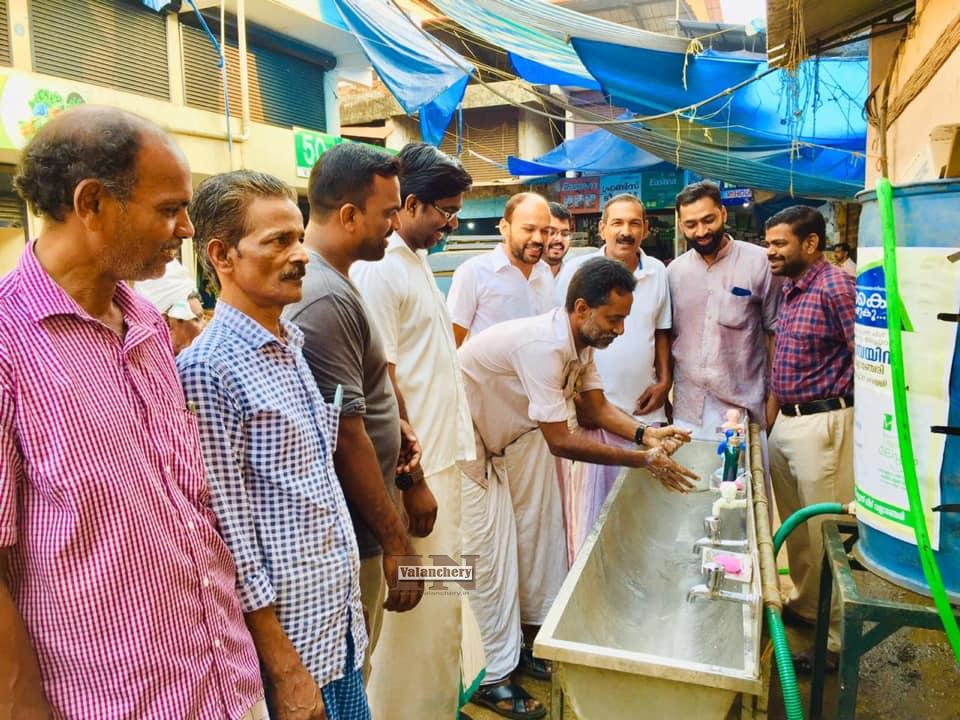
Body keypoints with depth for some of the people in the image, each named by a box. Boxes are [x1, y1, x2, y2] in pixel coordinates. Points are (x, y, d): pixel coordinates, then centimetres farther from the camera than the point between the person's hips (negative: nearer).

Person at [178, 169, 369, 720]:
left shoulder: (292, 347, 6)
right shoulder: (209, 369, -19)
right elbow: (230, 538, -19)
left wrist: (351, 604, 15)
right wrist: (285, 672, -15)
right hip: (285, 636, -7)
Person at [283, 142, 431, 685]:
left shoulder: (334, 280, 9)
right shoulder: (324, 299, -23)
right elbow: (346, 436, -23)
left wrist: (394, 420, 4)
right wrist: (397, 543, -16)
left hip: (361, 520, 9)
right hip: (353, 532, -9)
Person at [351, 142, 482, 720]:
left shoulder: (417, 260, 13)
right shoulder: (379, 271, -17)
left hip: (442, 459, 10)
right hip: (418, 469, -10)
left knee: (442, 599, 22)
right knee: (423, 604, 4)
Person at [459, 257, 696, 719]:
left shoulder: (581, 341, -4)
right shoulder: (543, 345, -33)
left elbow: (595, 408, 5)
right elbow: (562, 442, -32)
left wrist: (645, 433, -12)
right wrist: (643, 460, -25)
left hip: (505, 435, 9)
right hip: (464, 443, -9)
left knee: (532, 533, 13)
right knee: (490, 557, -4)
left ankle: (521, 646, 30)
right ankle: (493, 678, 11)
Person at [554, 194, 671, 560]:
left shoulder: (658, 272, 8)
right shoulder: (577, 270, -4)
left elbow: (661, 332, 16)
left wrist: (664, 380, 5)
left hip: (644, 409, 4)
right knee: (589, 504, 1)